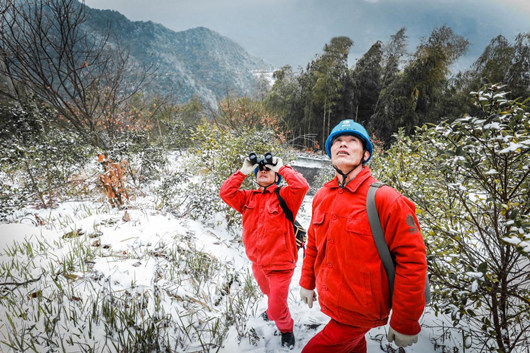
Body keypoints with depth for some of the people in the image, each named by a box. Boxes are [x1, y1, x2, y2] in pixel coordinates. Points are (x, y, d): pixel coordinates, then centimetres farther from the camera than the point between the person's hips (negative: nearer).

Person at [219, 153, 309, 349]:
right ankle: (274, 308, 63)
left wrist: (281, 168, -18)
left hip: (280, 263, -6)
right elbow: (226, 193, -6)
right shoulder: (249, 198, 4)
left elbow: (301, 186, -29)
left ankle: (286, 329, 36)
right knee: (268, 293, 31)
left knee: (277, 310, 5)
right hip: (257, 262, 6)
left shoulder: (283, 196, -12)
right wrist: (243, 171, -8)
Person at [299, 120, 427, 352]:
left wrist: (405, 325, -15)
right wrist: (307, 283, 17)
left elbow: (412, 262, -19)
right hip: (331, 304, 6)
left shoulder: (386, 200, -19)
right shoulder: (321, 197, -1)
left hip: (360, 314, -5)